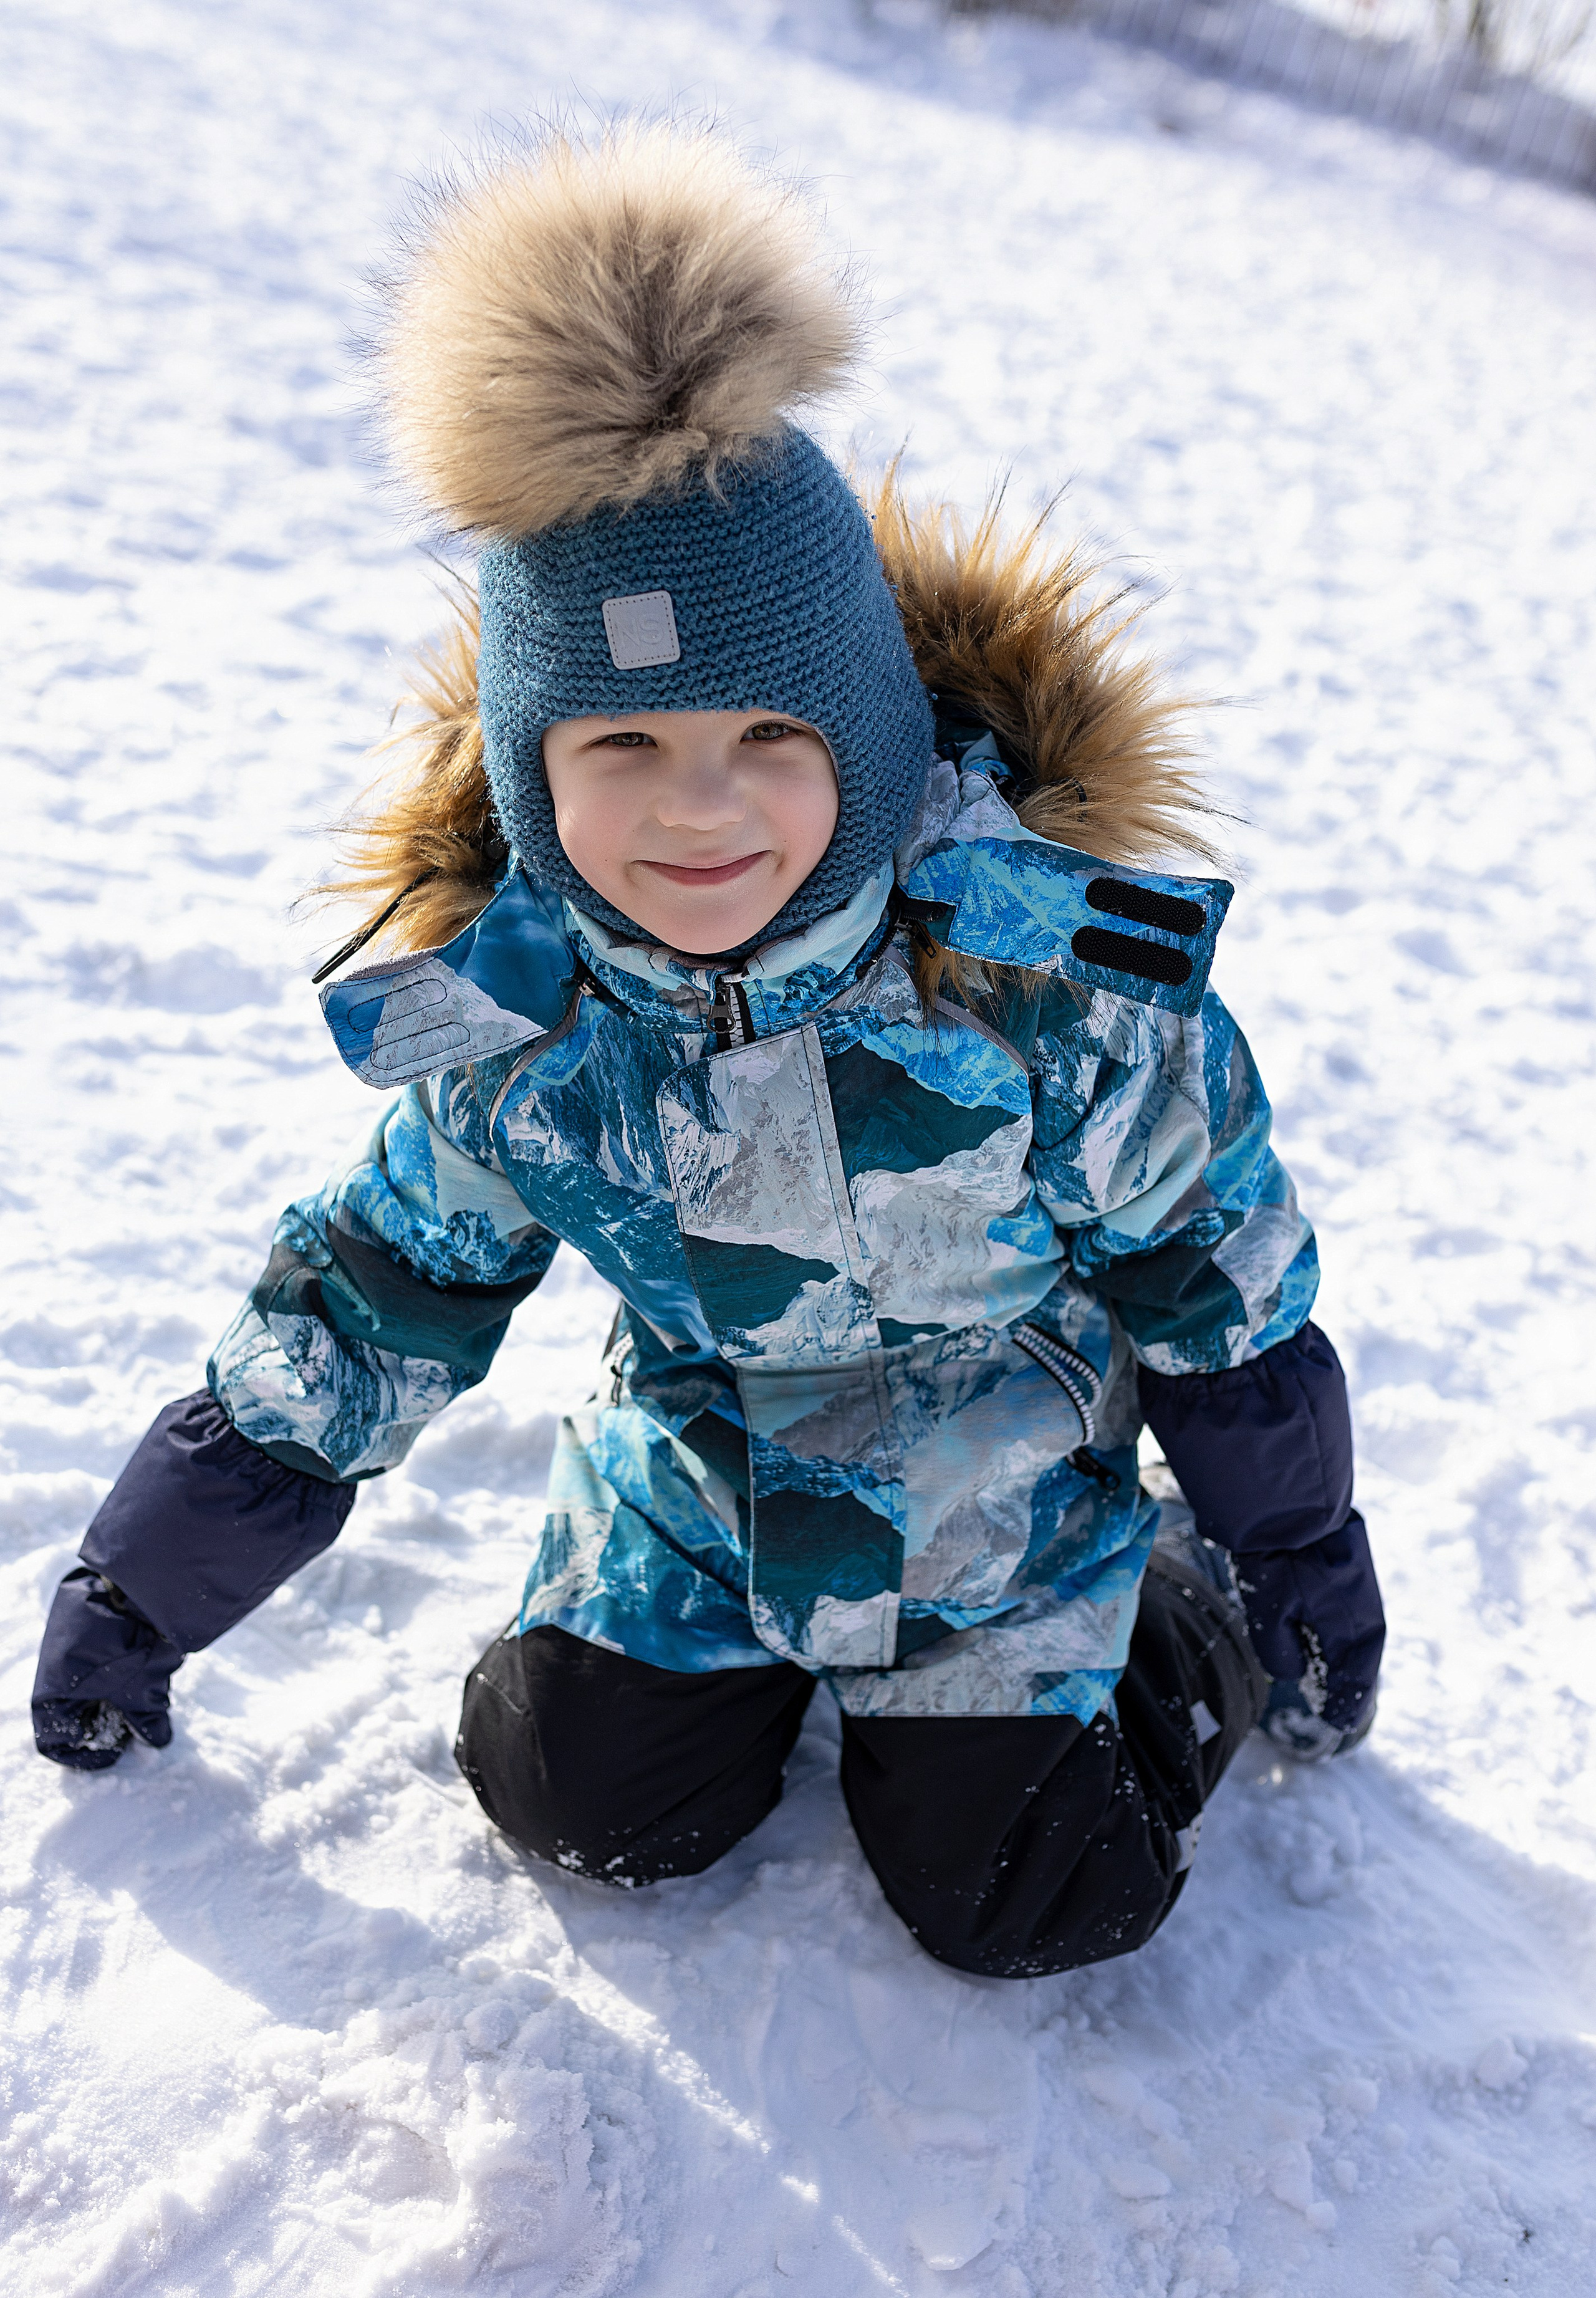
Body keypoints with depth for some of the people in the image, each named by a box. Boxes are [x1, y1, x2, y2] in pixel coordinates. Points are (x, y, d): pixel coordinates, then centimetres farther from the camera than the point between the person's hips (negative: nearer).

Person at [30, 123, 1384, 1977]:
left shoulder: (1053, 973, -29)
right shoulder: (507, 1019, -19)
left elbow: (1214, 1275, -12)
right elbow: (370, 1302, -4)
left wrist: (1308, 1574, 1)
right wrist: (139, 1591, 4)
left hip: (999, 1497, -2)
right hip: (694, 1481, 3)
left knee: (1019, 1910, -4)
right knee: (586, 1808, -1)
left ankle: (1186, 1619, 24)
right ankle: (757, 1654, 29)